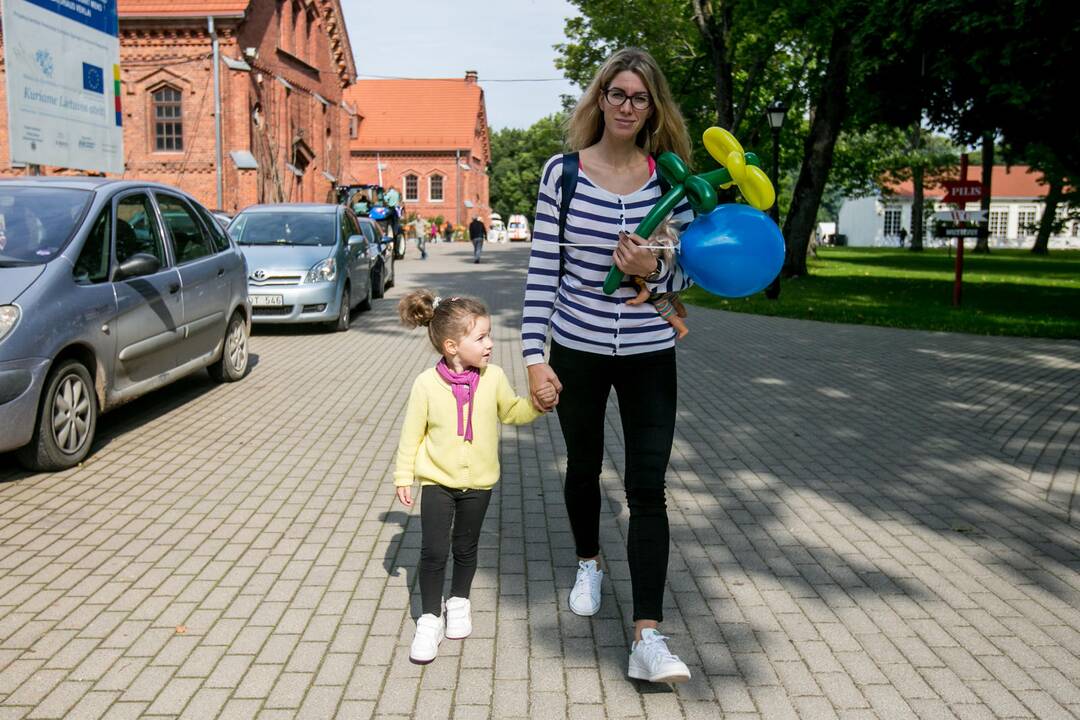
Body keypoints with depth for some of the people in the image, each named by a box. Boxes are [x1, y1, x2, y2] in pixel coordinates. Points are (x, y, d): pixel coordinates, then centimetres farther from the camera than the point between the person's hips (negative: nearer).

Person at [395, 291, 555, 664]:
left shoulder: (493, 377, -7)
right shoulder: (426, 384, -14)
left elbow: (513, 412, 9)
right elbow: (412, 432, -5)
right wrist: (403, 476, -2)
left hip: (477, 483, 2)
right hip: (436, 481, -2)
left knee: (466, 548, 15)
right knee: (433, 552, -3)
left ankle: (459, 602, 38)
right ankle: (430, 619, 13)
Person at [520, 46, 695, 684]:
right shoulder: (562, 172, -4)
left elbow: (686, 274, 4)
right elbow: (542, 270, -5)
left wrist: (653, 270, -19)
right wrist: (535, 356, -10)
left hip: (650, 354, 0)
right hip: (577, 349, 0)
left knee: (648, 489, -5)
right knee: (584, 467, 19)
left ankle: (648, 638, -3)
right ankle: (590, 564, 47)